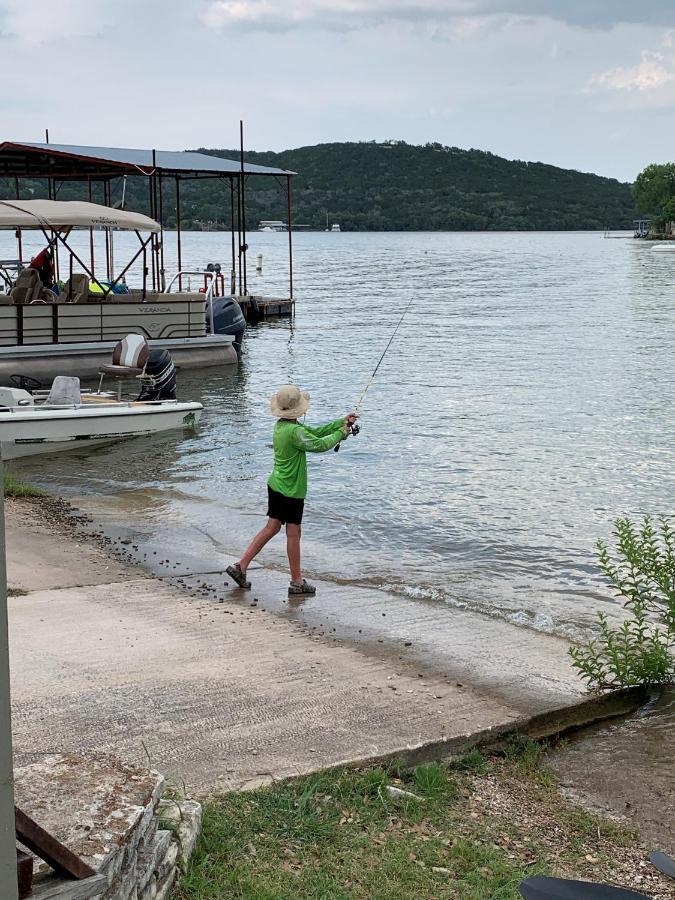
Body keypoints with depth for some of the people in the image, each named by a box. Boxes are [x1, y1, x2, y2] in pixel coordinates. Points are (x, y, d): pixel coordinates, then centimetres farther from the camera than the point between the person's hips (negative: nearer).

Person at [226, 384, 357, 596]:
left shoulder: (281, 425, 6)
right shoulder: (294, 431, -24)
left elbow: (314, 432, 11)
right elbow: (318, 445, -23)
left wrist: (342, 422, 9)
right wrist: (341, 433, -7)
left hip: (276, 485, 9)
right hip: (291, 490, -9)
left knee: (272, 527, 15)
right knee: (293, 534, 2)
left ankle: (240, 567, 14)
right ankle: (297, 583, 12)